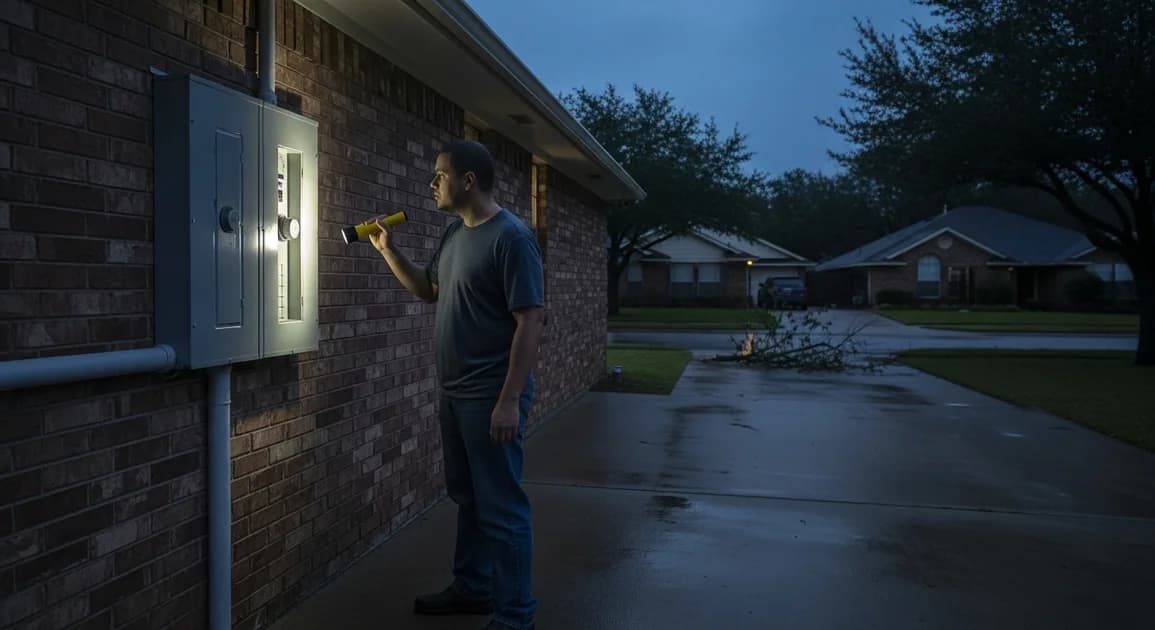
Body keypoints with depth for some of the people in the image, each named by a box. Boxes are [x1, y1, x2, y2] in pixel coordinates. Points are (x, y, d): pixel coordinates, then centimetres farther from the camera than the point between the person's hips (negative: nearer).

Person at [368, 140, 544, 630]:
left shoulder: (511, 237, -16)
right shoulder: (455, 234, 11)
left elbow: (529, 322, -20)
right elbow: (428, 290, 25)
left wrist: (509, 400, -24)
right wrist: (388, 250, 12)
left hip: (491, 396, -9)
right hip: (454, 392, 9)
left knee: (501, 507, -1)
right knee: (468, 498, 19)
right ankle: (472, 588, 34)